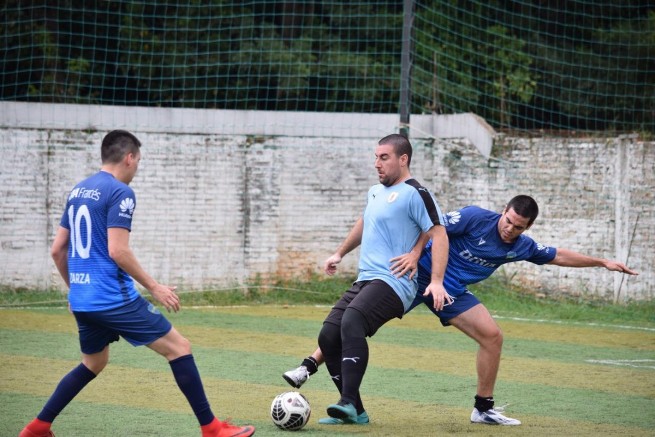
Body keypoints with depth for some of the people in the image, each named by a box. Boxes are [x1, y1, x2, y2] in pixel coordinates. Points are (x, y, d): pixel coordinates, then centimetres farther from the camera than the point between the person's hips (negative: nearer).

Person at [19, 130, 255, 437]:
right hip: (113, 297, -8)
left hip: (81, 300, 8)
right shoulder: (120, 192, -11)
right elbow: (118, 251, -19)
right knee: (179, 347, -1)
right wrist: (154, 287, -11)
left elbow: (57, 250, 17)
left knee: (93, 363, 26)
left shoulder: (78, 191, 14)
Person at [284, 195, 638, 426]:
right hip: (419, 275, -6)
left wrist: (603, 263, 13)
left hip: (452, 293, 6)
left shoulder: (521, 246, 0)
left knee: (492, 336, -4)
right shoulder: (476, 218, -18)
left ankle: (483, 408, 7)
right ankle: (309, 366, -8)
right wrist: (415, 254, -33)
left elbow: (558, 256, 12)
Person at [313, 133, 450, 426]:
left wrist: (437, 281, -24)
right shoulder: (375, 192, 19)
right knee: (328, 336, -1)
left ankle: (348, 403, -37)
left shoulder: (414, 194, -8)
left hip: (394, 283, -9)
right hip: (365, 281, 9)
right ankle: (354, 411, 6)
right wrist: (340, 253, 46)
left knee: (351, 322, -32)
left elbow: (439, 234, -15)